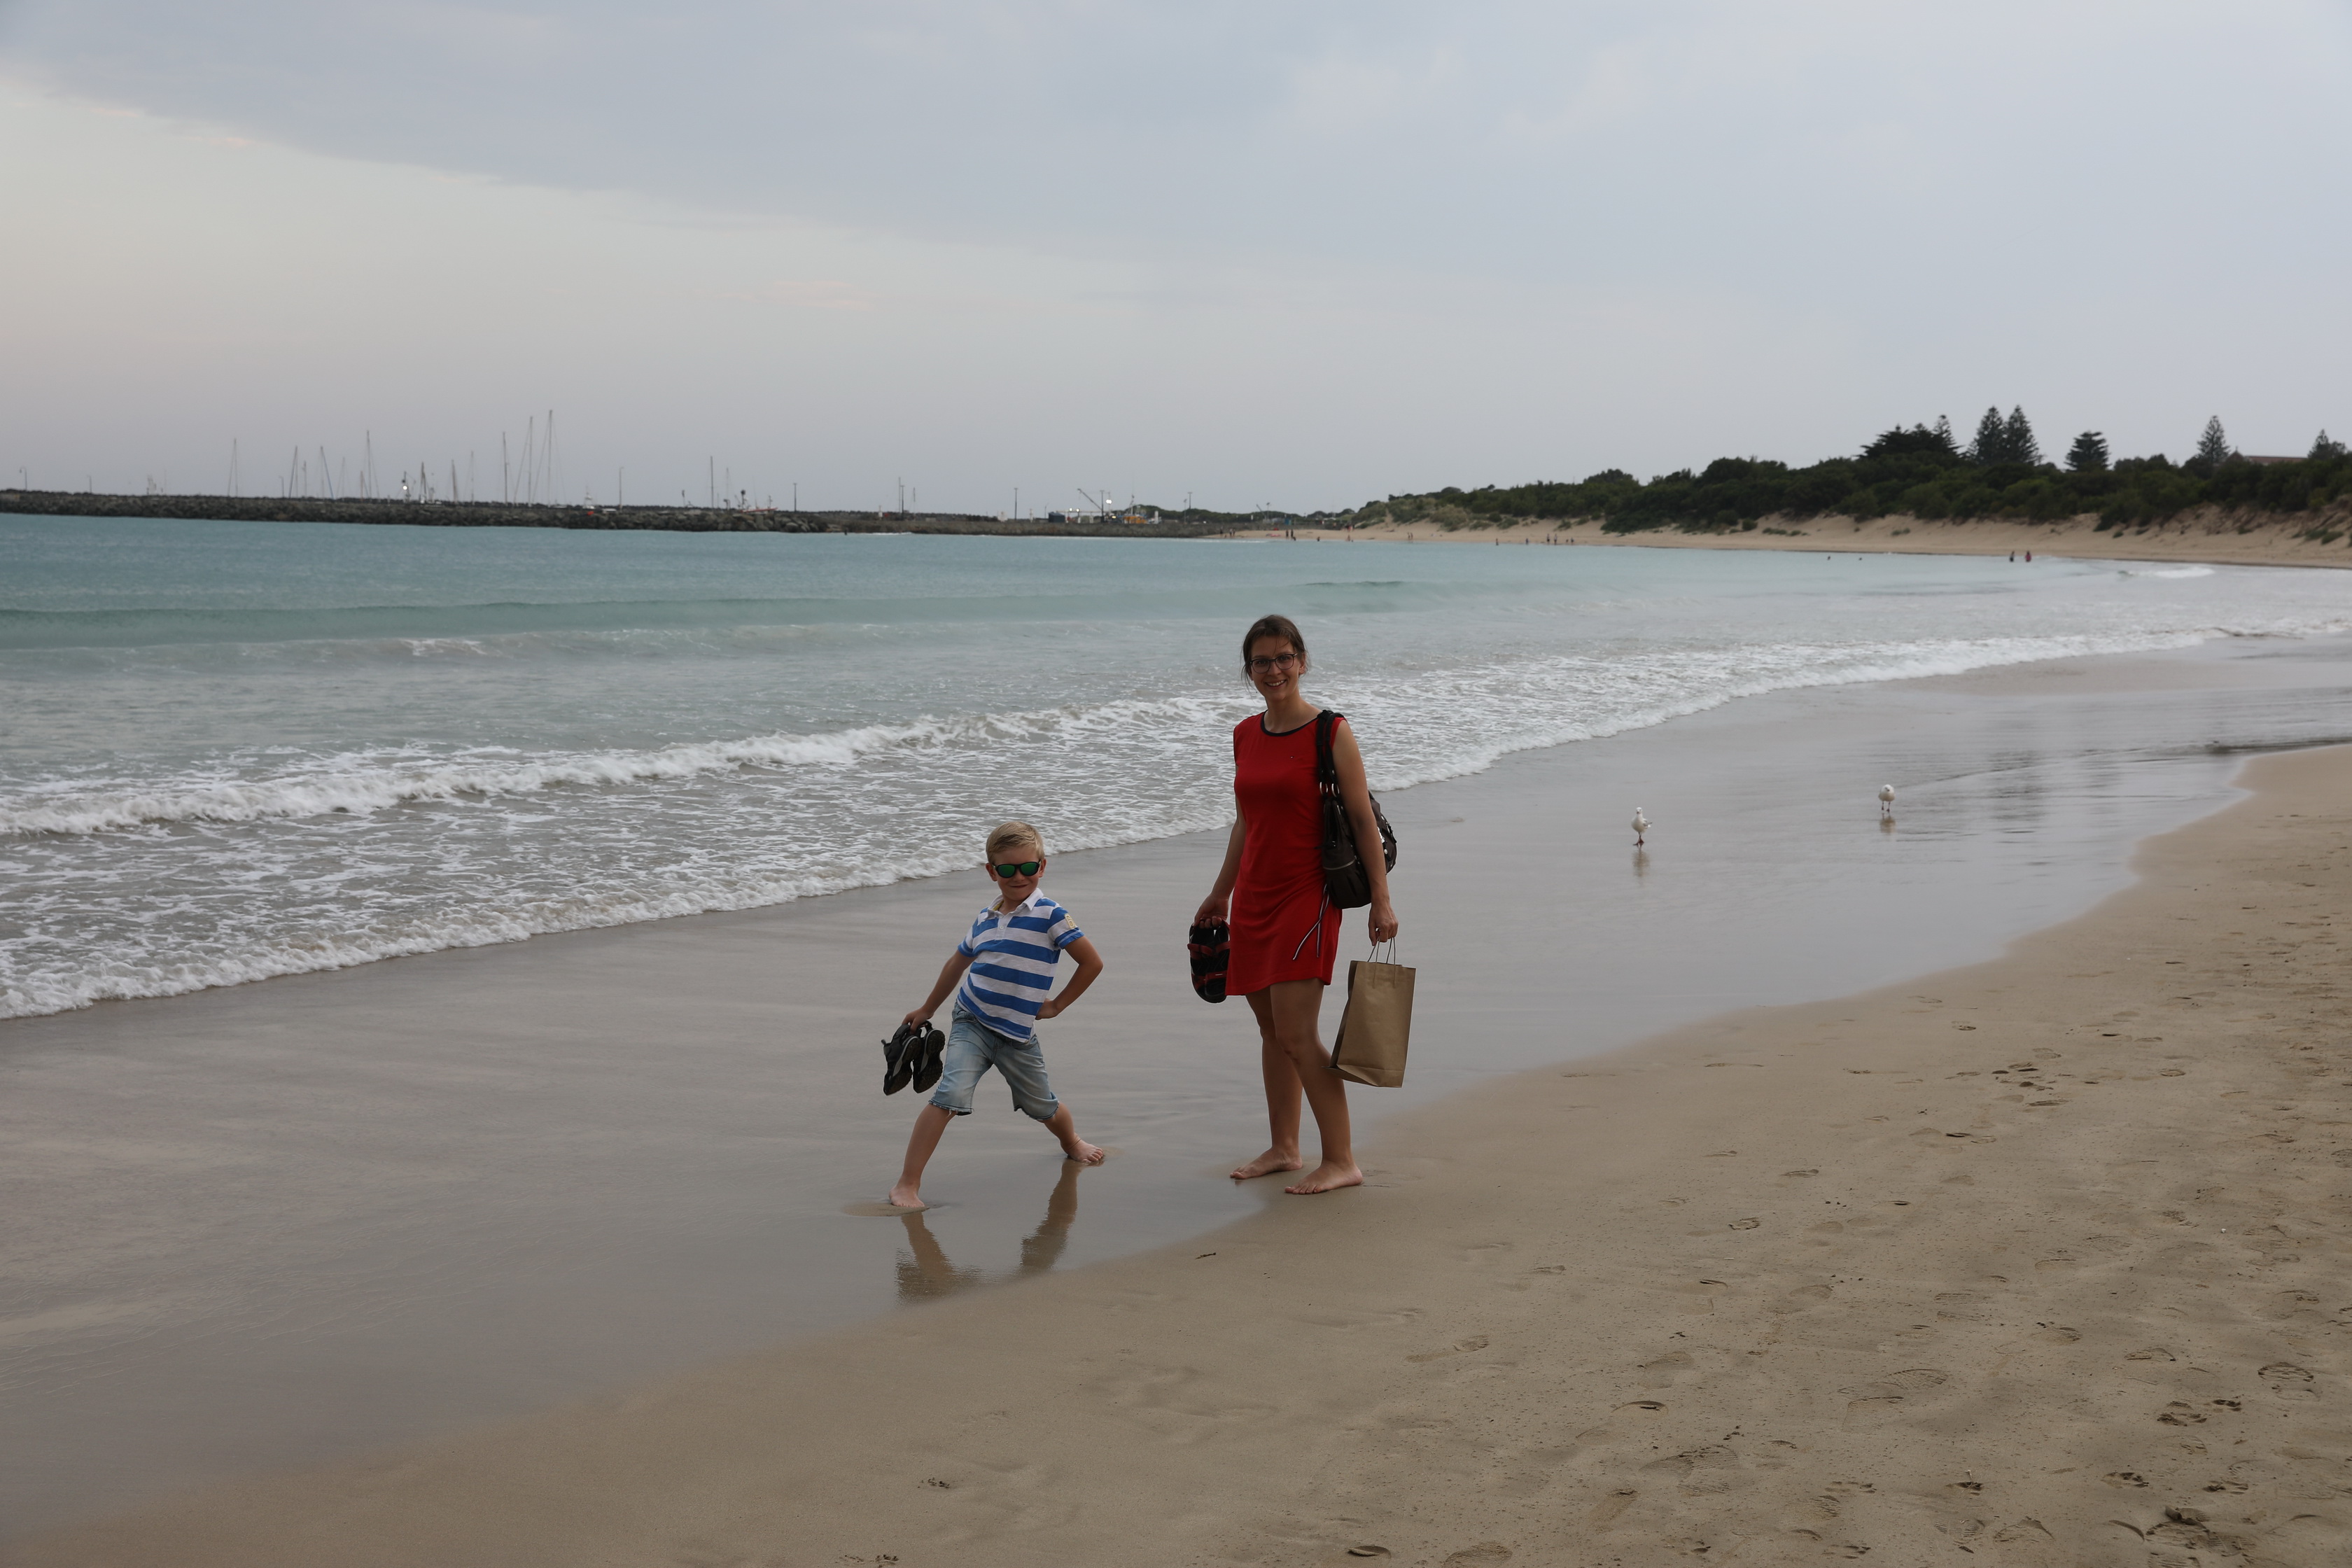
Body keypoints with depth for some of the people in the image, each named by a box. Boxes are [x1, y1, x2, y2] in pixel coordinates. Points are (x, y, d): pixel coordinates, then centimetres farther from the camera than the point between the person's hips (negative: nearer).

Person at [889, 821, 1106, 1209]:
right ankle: (907, 1184, -20)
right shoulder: (985, 918, 6)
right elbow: (958, 963, 23)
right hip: (970, 1024, 1)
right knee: (951, 1095, -20)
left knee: (1042, 1106, 16)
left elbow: (1092, 962, -7)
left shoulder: (1050, 916, -9)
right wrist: (927, 1009, 31)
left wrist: (1057, 1005, -2)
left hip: (1017, 1034, -1)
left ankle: (1072, 1141, 52)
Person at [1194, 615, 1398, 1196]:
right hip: (1255, 897, 6)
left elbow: (1363, 820, -8)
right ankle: (1283, 1148, 23)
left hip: (1307, 896, -6)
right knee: (1271, 1029, 12)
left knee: (1296, 1034, -12)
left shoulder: (1330, 732, -8)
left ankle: (1342, 1161, -4)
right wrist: (1220, 893, 25)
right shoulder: (1245, 735, 9)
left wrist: (1381, 901, -12)